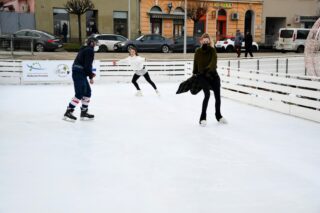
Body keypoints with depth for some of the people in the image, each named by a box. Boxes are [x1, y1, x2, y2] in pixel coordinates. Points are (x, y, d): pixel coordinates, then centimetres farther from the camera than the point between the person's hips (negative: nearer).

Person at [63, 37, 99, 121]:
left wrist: (90, 73, 13)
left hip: (80, 73, 10)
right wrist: (91, 77, -13)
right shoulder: (89, 50, -9)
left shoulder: (86, 50, 21)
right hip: (79, 73, -10)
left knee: (87, 91, 14)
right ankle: (68, 112, -12)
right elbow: (88, 65, -17)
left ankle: (84, 112, 20)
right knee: (80, 94, -13)